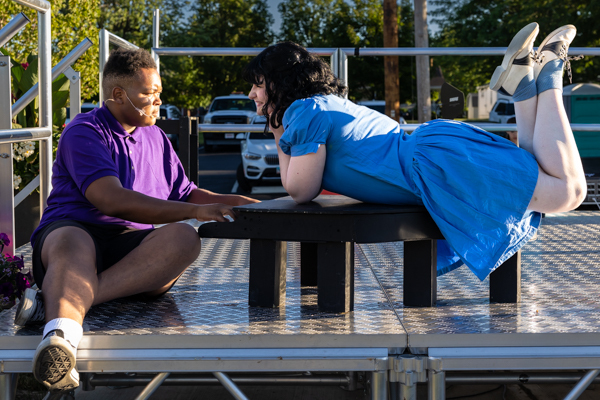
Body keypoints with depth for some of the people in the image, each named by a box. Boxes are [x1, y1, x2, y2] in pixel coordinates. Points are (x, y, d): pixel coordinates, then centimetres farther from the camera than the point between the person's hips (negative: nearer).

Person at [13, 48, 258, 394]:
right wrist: (195, 211, -17)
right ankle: (62, 332, -73)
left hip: (133, 246, 5)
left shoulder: (156, 138, 26)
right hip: (74, 229, -5)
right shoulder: (85, 132, -1)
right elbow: (112, 200, -14)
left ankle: (55, 302, -44)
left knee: (184, 238, -30)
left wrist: (243, 203, 20)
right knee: (72, 244, -41)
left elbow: (185, 193, 34)